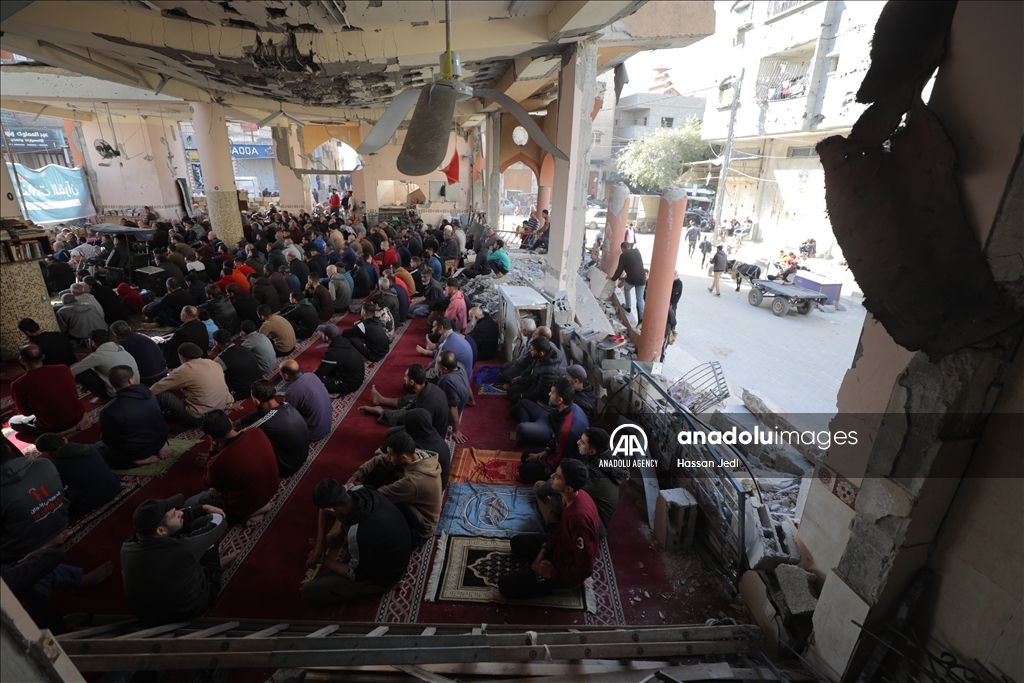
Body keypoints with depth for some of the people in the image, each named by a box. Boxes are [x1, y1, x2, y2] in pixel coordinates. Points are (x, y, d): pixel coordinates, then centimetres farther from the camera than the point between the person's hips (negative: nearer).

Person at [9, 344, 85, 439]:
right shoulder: (64, 369, -8)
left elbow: (26, 412, -2)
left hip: (54, 427, -4)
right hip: (79, 417, 4)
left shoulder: (18, 385, -17)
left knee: (13, 421, 25)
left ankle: (49, 434, 8)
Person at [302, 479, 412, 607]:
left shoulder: (358, 534, -40)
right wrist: (321, 542, -1)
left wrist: (326, 561, -5)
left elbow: (356, 575, -19)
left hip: (383, 576, -6)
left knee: (309, 592, -5)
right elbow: (329, 502, 0)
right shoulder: (362, 491, -22)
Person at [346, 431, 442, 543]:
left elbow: (379, 495, -23)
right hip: (415, 504, 7)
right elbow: (379, 459, -4)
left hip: (418, 529, -7)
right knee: (377, 471, -6)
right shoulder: (417, 454, -15)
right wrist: (355, 476, -12)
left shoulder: (413, 481, -38)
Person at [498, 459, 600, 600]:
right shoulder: (575, 496, -12)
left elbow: (585, 570, -31)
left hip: (568, 570, -8)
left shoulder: (579, 517, -39)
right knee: (517, 542, 21)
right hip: (562, 546, 8)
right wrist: (544, 550, 0)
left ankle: (558, 583, 1)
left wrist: (552, 573, -18)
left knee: (505, 585, -9)